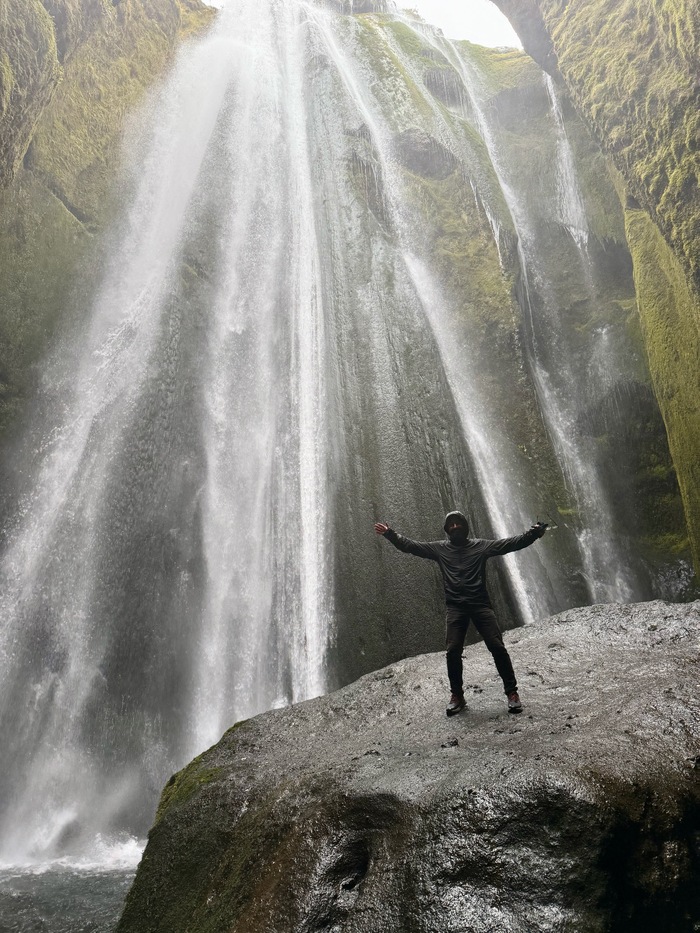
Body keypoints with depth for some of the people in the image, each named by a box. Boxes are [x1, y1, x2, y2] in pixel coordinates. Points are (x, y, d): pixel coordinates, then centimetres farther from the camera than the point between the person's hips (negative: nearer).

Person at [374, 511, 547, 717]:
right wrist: (389, 534, -2)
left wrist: (533, 533, -11)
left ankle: (512, 692, 6)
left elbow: (512, 543, 3)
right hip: (456, 608, 1)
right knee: (453, 650, -8)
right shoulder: (439, 549, 10)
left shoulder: (481, 546, 7)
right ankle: (457, 695, 10)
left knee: (497, 647, -7)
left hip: (481, 605, -1)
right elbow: (409, 546, 8)